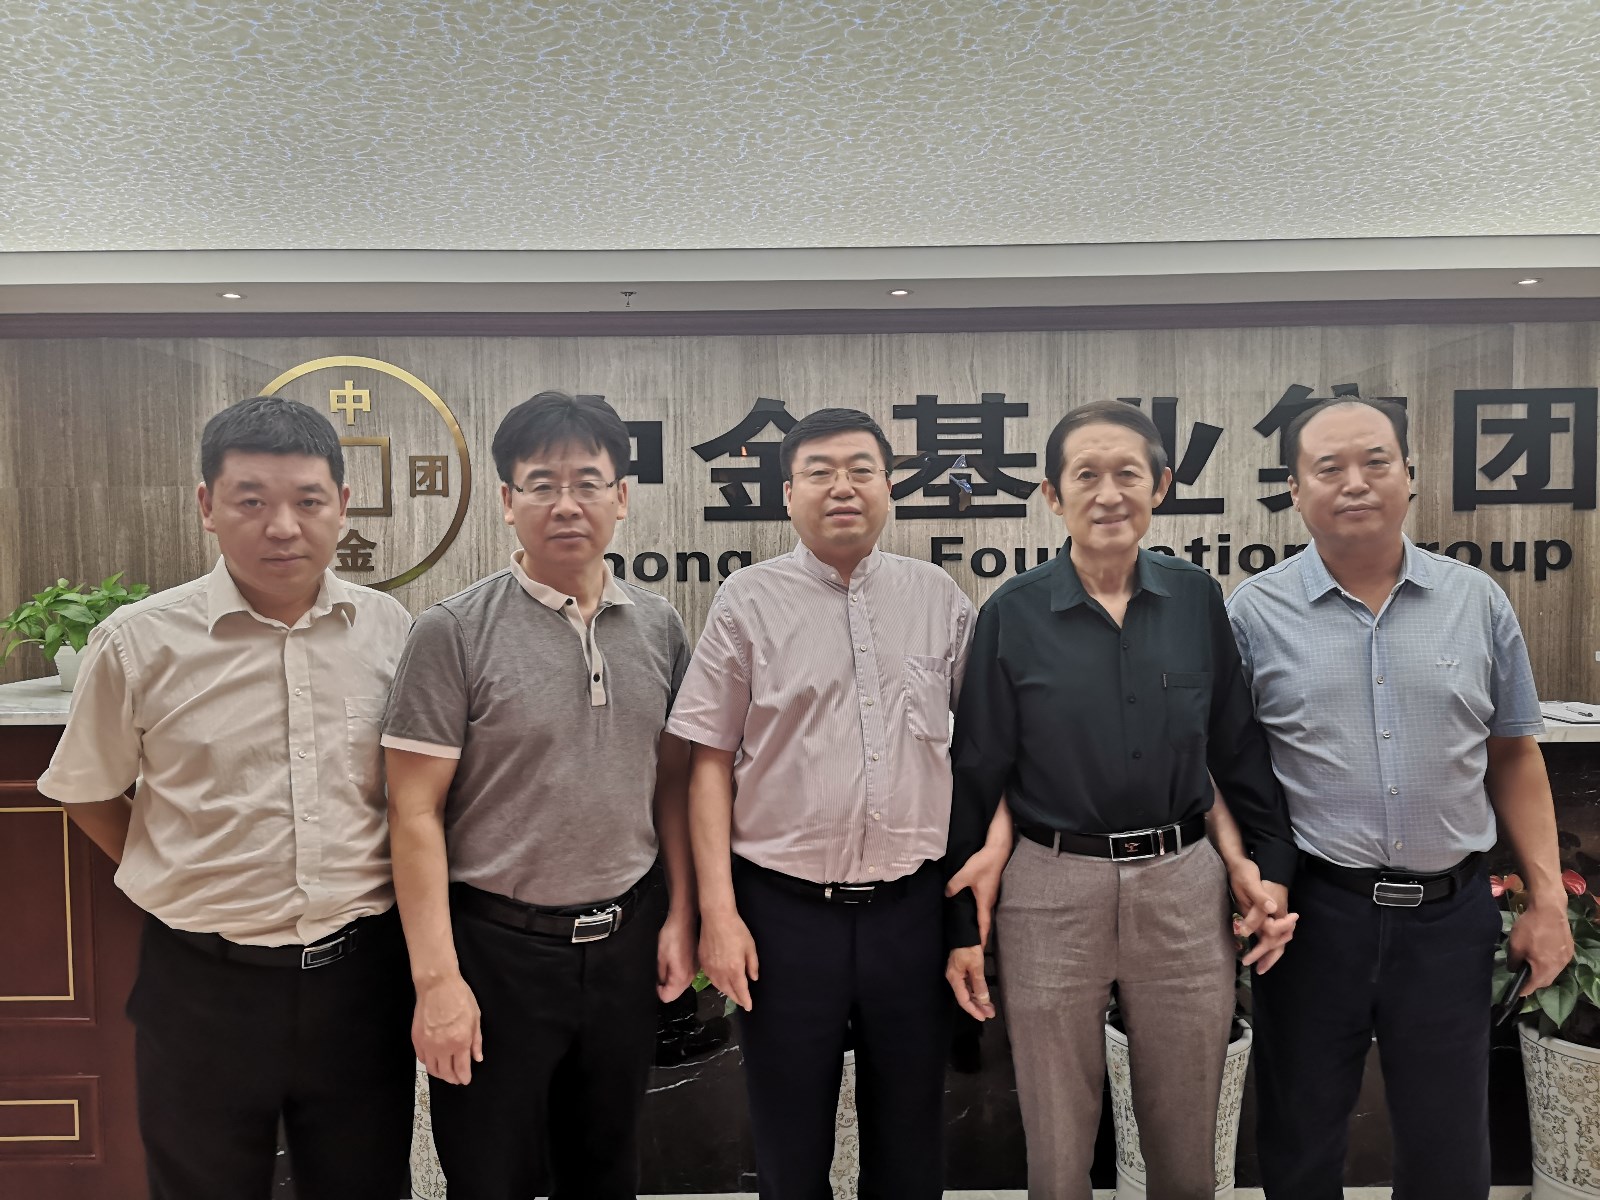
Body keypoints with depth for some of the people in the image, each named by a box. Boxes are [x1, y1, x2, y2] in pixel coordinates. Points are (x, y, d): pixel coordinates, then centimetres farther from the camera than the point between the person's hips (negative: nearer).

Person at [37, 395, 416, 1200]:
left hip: (362, 972, 2)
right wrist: (180, 884, 3)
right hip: (205, 982, -1)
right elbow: (85, 792, 6)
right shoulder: (140, 641, -9)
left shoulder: (390, 630, -3)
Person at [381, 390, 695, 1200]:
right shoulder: (453, 632, -10)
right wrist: (436, 977, -13)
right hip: (497, 946, -4)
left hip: (625, 940, 4)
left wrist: (681, 915, 5)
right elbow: (415, 812, -11)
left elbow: (673, 779, 8)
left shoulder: (658, 627, 2)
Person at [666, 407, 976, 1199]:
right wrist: (718, 911, -6)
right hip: (784, 906, -1)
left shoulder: (939, 598, 4)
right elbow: (710, 763, -2)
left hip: (912, 903, 2)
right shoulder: (748, 600, -2)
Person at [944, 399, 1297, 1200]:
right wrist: (962, 924, -1)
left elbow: (1239, 745, 9)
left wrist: (1271, 861, 5)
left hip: (1184, 889, 2)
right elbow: (977, 776, -3)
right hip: (1051, 893, -2)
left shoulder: (1198, 599, 0)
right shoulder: (1012, 614, -6)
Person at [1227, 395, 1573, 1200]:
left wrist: (1548, 897, 5)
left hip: (1451, 912, 2)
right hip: (1312, 910, -1)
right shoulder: (1254, 611, -5)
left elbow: (1513, 757, 9)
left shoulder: (1477, 601, 3)